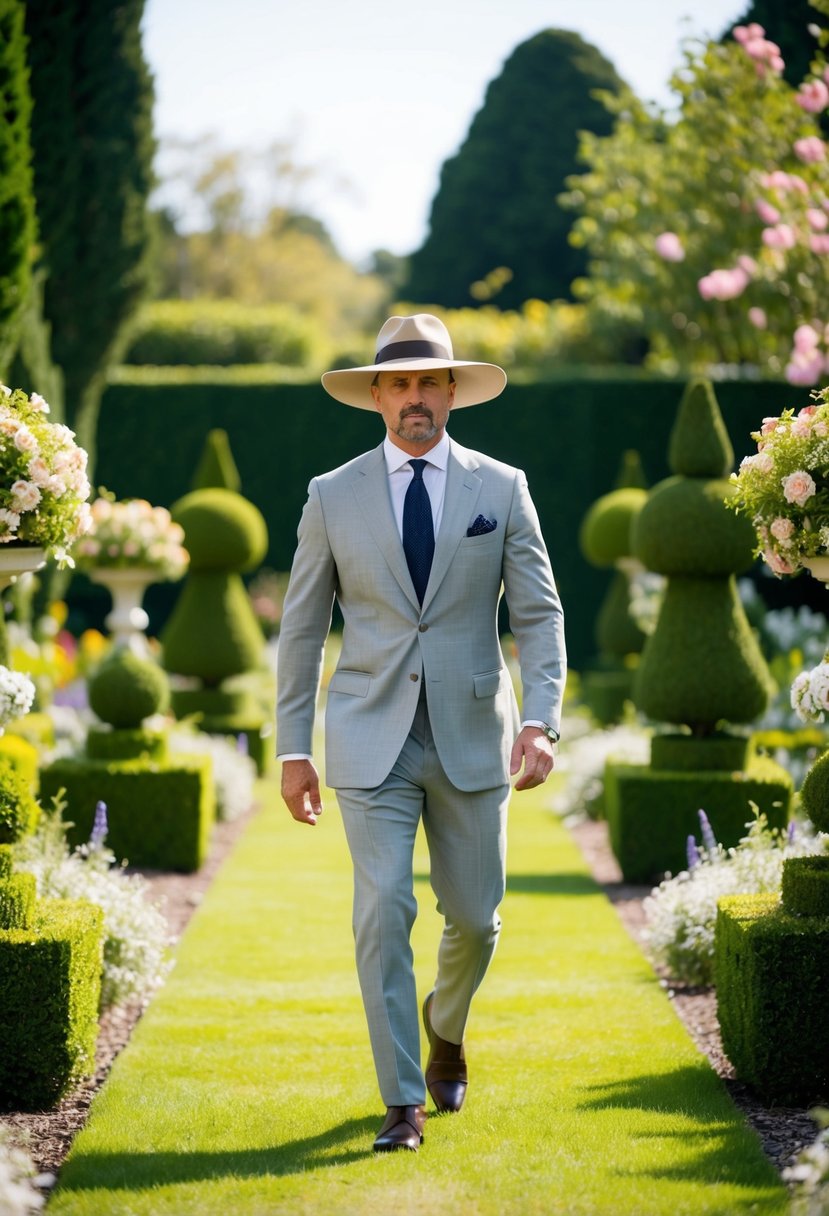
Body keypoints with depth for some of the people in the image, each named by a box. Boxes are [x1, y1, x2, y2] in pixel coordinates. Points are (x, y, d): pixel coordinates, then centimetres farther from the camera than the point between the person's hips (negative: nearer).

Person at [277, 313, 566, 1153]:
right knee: (383, 917, -8)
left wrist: (541, 720, -13)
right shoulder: (333, 496, 2)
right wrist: (293, 748, 2)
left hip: (472, 736, 1)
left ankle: (446, 1028, 40)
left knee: (474, 917, 8)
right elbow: (301, 630, 6)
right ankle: (403, 1102, 2)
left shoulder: (502, 489, 2)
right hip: (372, 742, -1)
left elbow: (538, 614, 0)